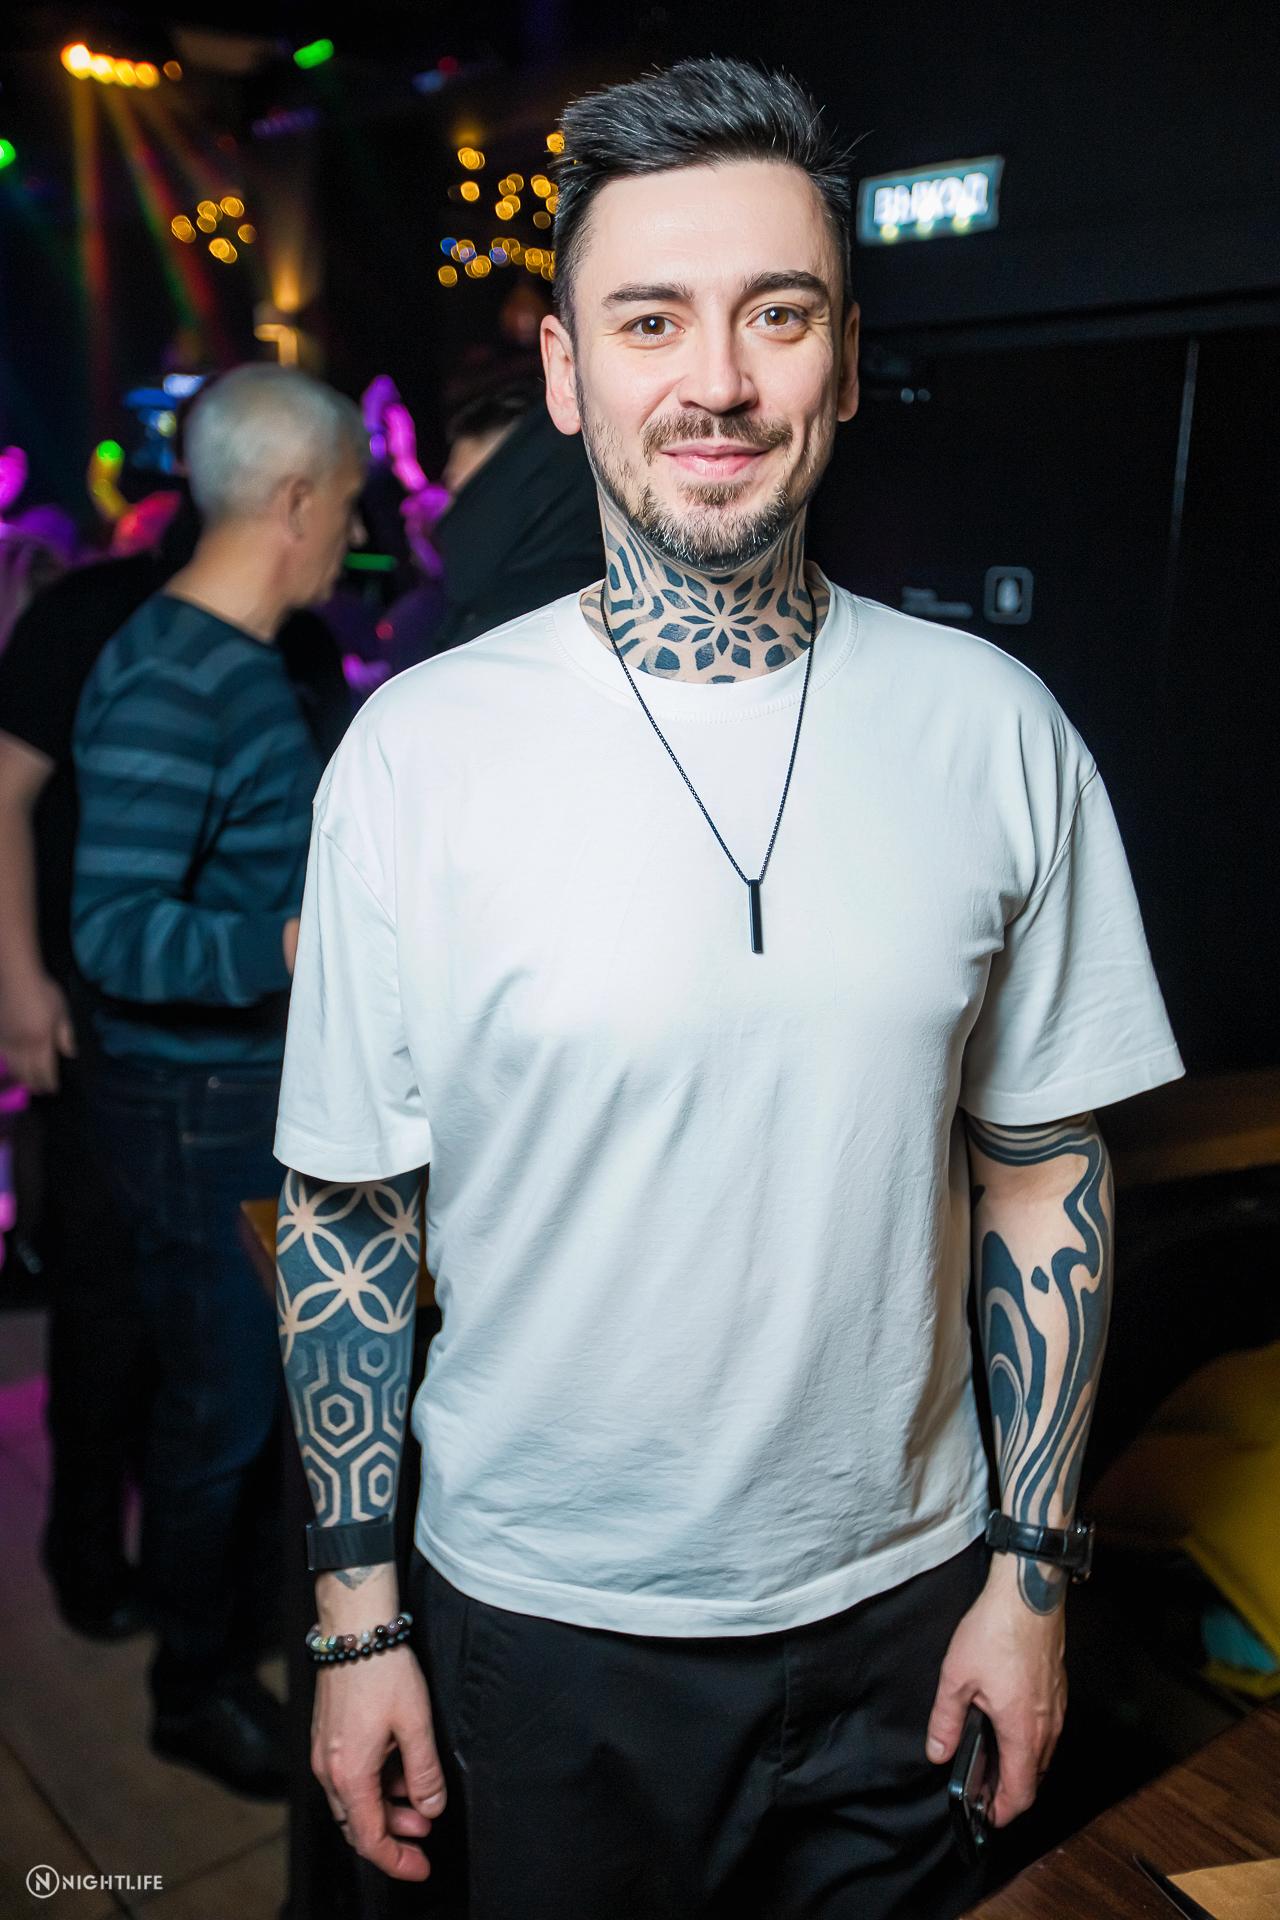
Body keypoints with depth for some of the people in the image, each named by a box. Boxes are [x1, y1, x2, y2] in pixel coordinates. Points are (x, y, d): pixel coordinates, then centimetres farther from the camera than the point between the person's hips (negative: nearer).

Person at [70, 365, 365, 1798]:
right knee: (219, 1407, 7)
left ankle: (251, 1612, 45)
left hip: (272, 1090, 9)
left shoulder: (248, 658, 9)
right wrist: (293, 950, -39)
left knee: (271, 1378, 23)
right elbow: (114, 933, -27)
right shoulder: (167, 682, -22)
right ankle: (196, 1690, 30)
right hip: (201, 1107, -9)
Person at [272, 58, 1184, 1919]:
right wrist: (356, 1614, -3)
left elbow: (1044, 1170, -1)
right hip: (537, 1621, -1)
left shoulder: (998, 732, -8)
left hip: (899, 1604, 2)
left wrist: (1032, 1562, 1)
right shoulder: (417, 753, -13)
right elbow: (346, 1208, -7)